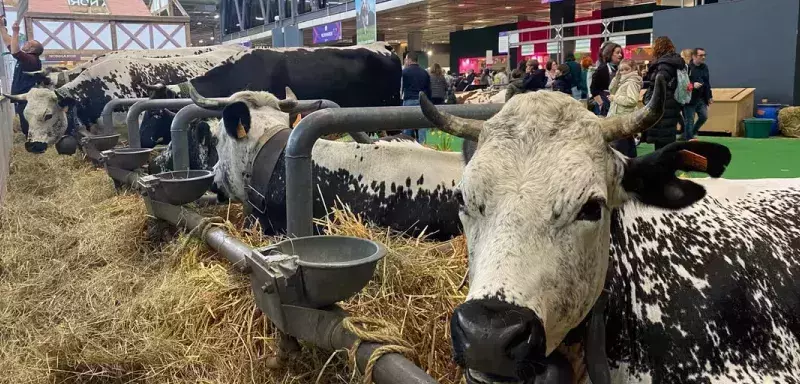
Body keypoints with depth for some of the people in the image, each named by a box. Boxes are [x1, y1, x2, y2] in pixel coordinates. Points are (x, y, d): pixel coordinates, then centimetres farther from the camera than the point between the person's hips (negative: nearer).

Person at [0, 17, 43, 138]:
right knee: (27, 130, 17)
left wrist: (16, 33, -27)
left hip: (28, 102, -10)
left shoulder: (32, 60, -16)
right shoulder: (24, 57, 12)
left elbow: (15, 52, -32)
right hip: (22, 101, 10)